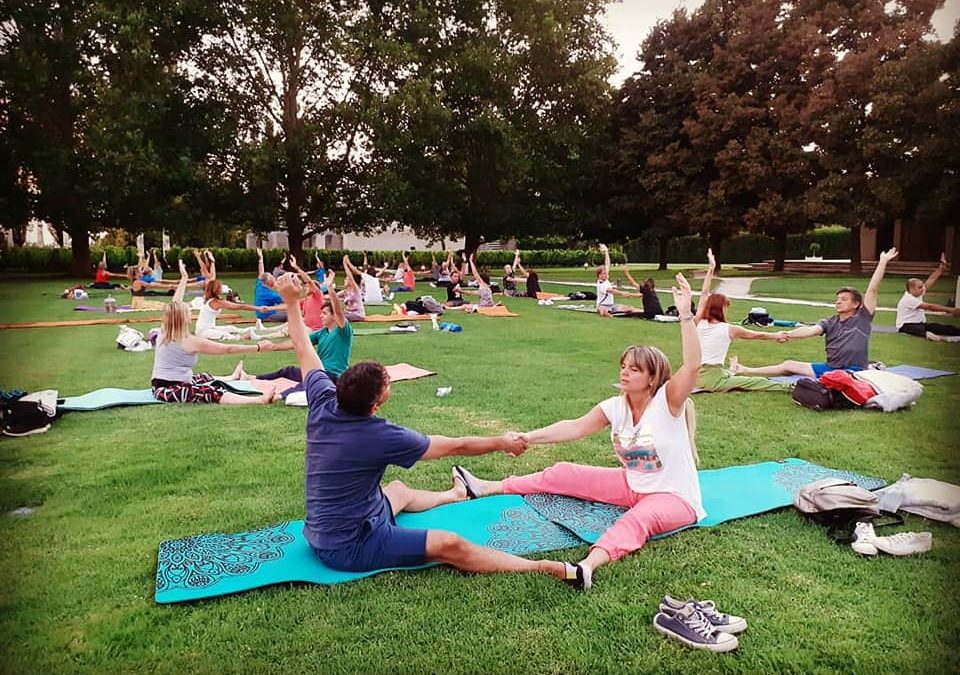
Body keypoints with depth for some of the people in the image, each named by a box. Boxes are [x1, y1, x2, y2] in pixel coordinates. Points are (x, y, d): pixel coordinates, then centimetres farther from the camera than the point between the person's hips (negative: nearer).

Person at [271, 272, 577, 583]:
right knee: (450, 545, -14)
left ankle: (453, 494, 63)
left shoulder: (323, 404, -13)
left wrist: (292, 302, 11)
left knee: (398, 490, 32)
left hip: (320, 532, 9)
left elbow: (304, 350, 3)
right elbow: (454, 446, -17)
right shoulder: (380, 436, -29)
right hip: (349, 548, -9)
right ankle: (544, 568, -11)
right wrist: (502, 442, -3)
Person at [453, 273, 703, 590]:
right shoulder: (616, 406, -4)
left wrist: (685, 314, -45)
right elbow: (576, 427, -11)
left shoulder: (667, 401, -20)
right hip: (632, 486, 6)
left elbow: (692, 365, -36)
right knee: (565, 473, 0)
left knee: (638, 519, -39)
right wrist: (527, 438, -22)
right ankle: (488, 488, 6)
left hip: (673, 497, -6)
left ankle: (588, 565, -64)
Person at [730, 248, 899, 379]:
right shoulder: (830, 322, 10)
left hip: (852, 371, -4)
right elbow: (811, 330, -10)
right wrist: (787, 334, -29)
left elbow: (872, 290, -7)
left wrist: (882, 262, -12)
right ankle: (743, 370, 2)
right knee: (788, 365, 1)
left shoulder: (862, 319, -1)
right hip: (829, 367, 4)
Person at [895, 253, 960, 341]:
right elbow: (929, 306, -27)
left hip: (919, 323, 7)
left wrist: (942, 265, 3)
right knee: (920, 329, -40)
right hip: (906, 326, -7)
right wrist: (951, 310, -29)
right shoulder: (909, 299, -21)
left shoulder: (918, 294, 7)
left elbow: (931, 279, 9)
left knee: (941, 327, -15)